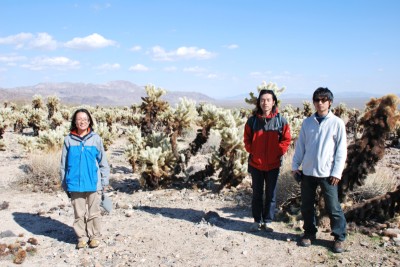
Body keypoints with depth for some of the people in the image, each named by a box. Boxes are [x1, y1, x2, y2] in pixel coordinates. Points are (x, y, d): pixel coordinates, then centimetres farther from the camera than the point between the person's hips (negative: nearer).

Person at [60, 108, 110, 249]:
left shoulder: (96, 139, -1)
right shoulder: (69, 140, 2)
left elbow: (103, 162, 2)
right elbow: (64, 164, 6)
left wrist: (104, 181, -1)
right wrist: (64, 183, 6)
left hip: (93, 183, -1)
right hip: (75, 184, 1)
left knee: (94, 212, 9)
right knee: (79, 213, 11)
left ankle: (94, 236, 23)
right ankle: (81, 237, 24)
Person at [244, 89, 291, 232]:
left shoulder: (281, 120, -5)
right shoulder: (252, 120, -2)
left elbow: (286, 140, 0)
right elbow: (247, 139, 7)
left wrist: (277, 153, -8)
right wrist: (253, 152, -3)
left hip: (273, 164, -1)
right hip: (256, 164, 1)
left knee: (271, 194, 9)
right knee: (257, 193, 12)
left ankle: (268, 221, 23)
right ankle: (257, 220, 25)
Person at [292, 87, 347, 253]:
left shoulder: (337, 123, -3)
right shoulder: (307, 123, 6)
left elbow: (341, 150, -3)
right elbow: (300, 145, 10)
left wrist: (336, 172, -8)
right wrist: (295, 166, 4)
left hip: (327, 173, -3)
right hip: (308, 171, 4)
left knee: (333, 207, 2)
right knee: (307, 206, 12)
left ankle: (339, 237, 18)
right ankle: (309, 233, 29)